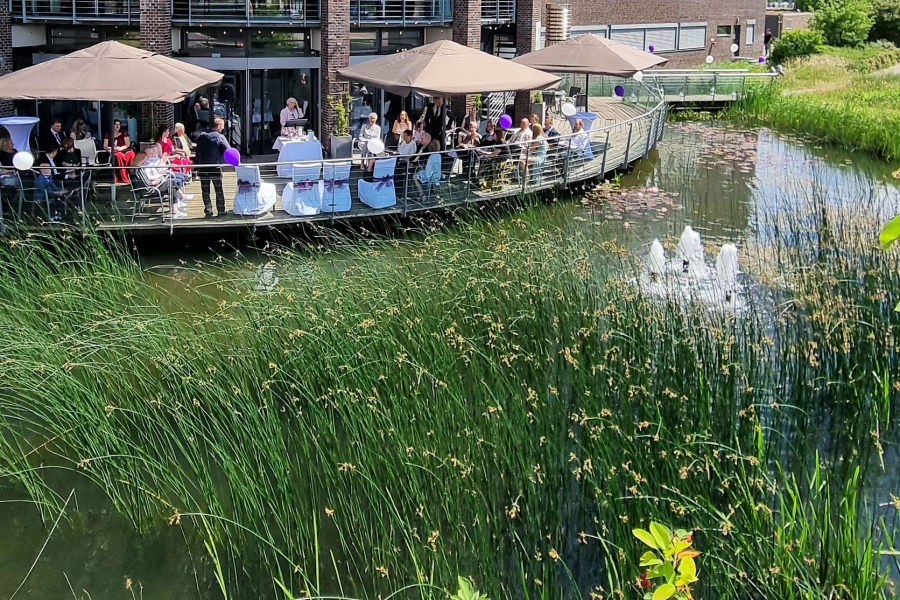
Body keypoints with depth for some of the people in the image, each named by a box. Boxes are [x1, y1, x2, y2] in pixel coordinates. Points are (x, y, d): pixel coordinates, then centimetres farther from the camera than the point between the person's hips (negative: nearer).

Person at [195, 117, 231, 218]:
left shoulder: (201, 137, 6)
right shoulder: (220, 137, -9)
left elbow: (198, 153, 8)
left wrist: (197, 167, 11)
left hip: (202, 168, 3)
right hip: (215, 168, -3)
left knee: (205, 191, 8)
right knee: (219, 190, 8)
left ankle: (208, 211, 6)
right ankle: (221, 211, 8)